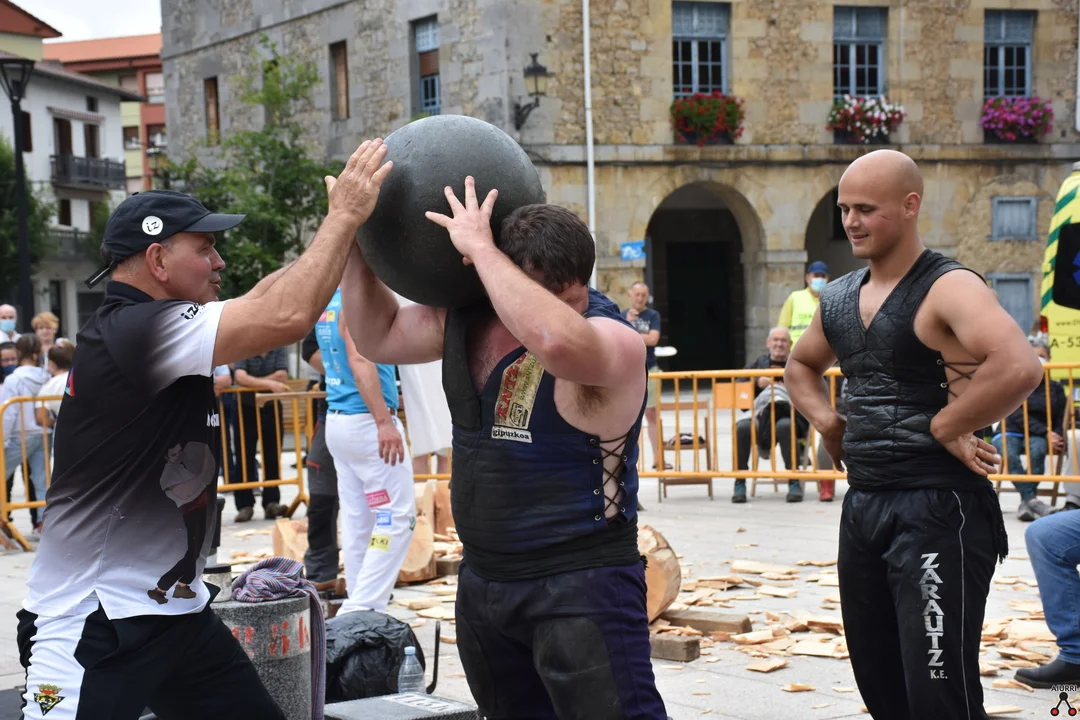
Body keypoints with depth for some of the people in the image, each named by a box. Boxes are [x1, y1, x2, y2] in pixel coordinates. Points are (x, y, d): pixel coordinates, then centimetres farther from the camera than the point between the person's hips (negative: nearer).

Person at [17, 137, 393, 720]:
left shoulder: (161, 334, 9)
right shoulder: (129, 331, -21)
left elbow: (260, 302, 17)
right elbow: (286, 316, -27)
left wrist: (348, 223, 11)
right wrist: (345, 214, -16)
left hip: (178, 609, 10)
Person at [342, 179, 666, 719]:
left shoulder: (613, 341, -21)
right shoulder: (467, 318, 1)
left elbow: (558, 339, -44)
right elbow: (378, 336, 14)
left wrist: (481, 248, -34)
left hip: (581, 587, -8)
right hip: (484, 582, 8)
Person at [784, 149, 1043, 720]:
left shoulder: (948, 288, -14)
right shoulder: (838, 298, 11)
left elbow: (1020, 368, -31)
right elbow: (800, 366, 30)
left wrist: (945, 427, -21)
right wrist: (827, 422, 11)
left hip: (938, 509, -8)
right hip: (862, 506, 9)